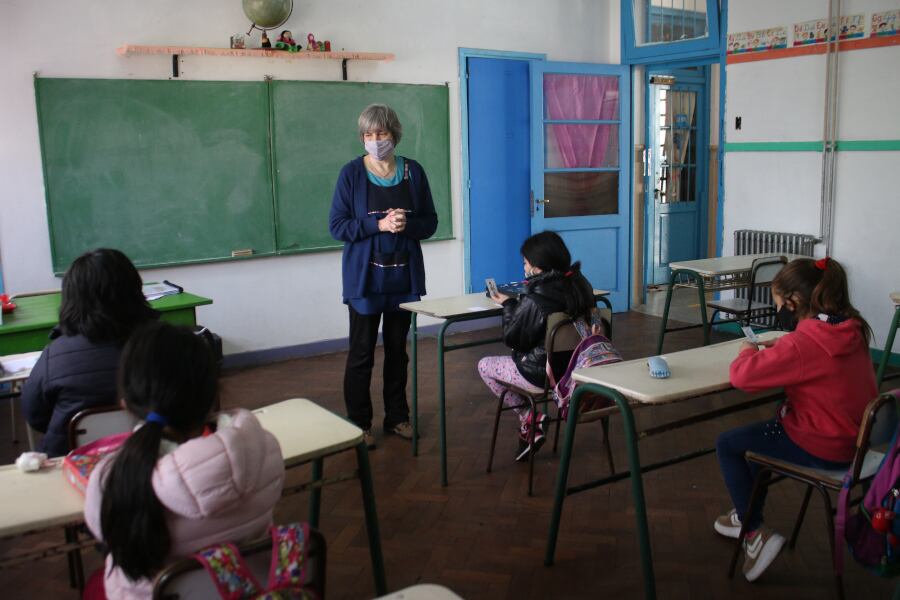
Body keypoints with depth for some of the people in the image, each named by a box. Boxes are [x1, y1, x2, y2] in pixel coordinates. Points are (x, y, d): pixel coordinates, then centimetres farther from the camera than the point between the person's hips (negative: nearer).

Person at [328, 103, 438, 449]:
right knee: (361, 354, 3)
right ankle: (359, 424, 15)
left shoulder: (413, 171, 3)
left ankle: (397, 417, 26)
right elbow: (337, 226, -7)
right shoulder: (352, 173, -5)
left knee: (398, 350, 12)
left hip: (404, 275, 3)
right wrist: (380, 224, -18)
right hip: (365, 277, -3)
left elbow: (430, 223, 6)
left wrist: (407, 223, -16)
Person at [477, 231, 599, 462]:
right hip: (574, 365, 8)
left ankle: (528, 418, 10)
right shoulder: (579, 285, -3)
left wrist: (508, 305, 0)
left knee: (484, 366, 14)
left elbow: (512, 338, -13)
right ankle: (530, 420, 26)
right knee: (514, 358, 31)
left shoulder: (534, 301, -26)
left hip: (544, 374, -8)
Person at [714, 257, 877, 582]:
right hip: (852, 436, 9)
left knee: (727, 445, 7)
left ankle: (756, 534, 9)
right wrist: (781, 346, 6)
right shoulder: (850, 329, -2)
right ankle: (748, 514, 41)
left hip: (822, 449, -9)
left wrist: (749, 351, -5)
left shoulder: (804, 342, -28)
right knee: (764, 430, 30)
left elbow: (742, 376, -26)